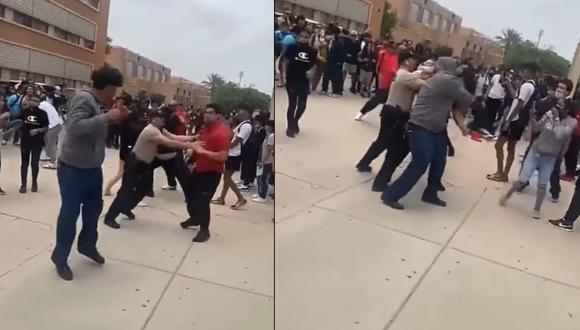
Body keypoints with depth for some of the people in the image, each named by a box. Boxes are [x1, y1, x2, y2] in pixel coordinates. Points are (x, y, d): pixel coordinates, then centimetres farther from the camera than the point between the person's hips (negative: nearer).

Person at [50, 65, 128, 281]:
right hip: (73, 168, -9)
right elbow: (75, 126, -34)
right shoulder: (83, 98, -19)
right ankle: (60, 257, 18)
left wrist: (117, 118, -1)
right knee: (70, 212, 1)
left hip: (93, 167, 9)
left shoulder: (101, 103, 6)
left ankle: (87, 245, 41)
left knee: (94, 207, 20)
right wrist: (106, 117, -33)